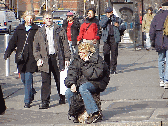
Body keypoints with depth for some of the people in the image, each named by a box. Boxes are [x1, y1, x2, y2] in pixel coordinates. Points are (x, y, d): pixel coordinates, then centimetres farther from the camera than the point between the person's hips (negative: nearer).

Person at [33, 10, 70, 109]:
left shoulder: (60, 30, 5)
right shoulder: (40, 32, 10)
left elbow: (65, 45, 5)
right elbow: (36, 47, 11)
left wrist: (67, 58, -1)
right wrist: (38, 58, -1)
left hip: (57, 58, -1)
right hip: (45, 59, 1)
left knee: (59, 80, 8)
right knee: (46, 81, -3)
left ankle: (62, 98, 26)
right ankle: (45, 102, -2)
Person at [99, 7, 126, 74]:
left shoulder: (117, 19, 12)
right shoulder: (104, 19, 12)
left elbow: (123, 27, 13)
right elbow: (101, 25, -9)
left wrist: (118, 26, -6)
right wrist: (107, 17, -10)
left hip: (114, 38, 0)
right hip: (106, 38, 0)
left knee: (114, 54, -1)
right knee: (106, 53, -4)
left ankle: (113, 69, 4)